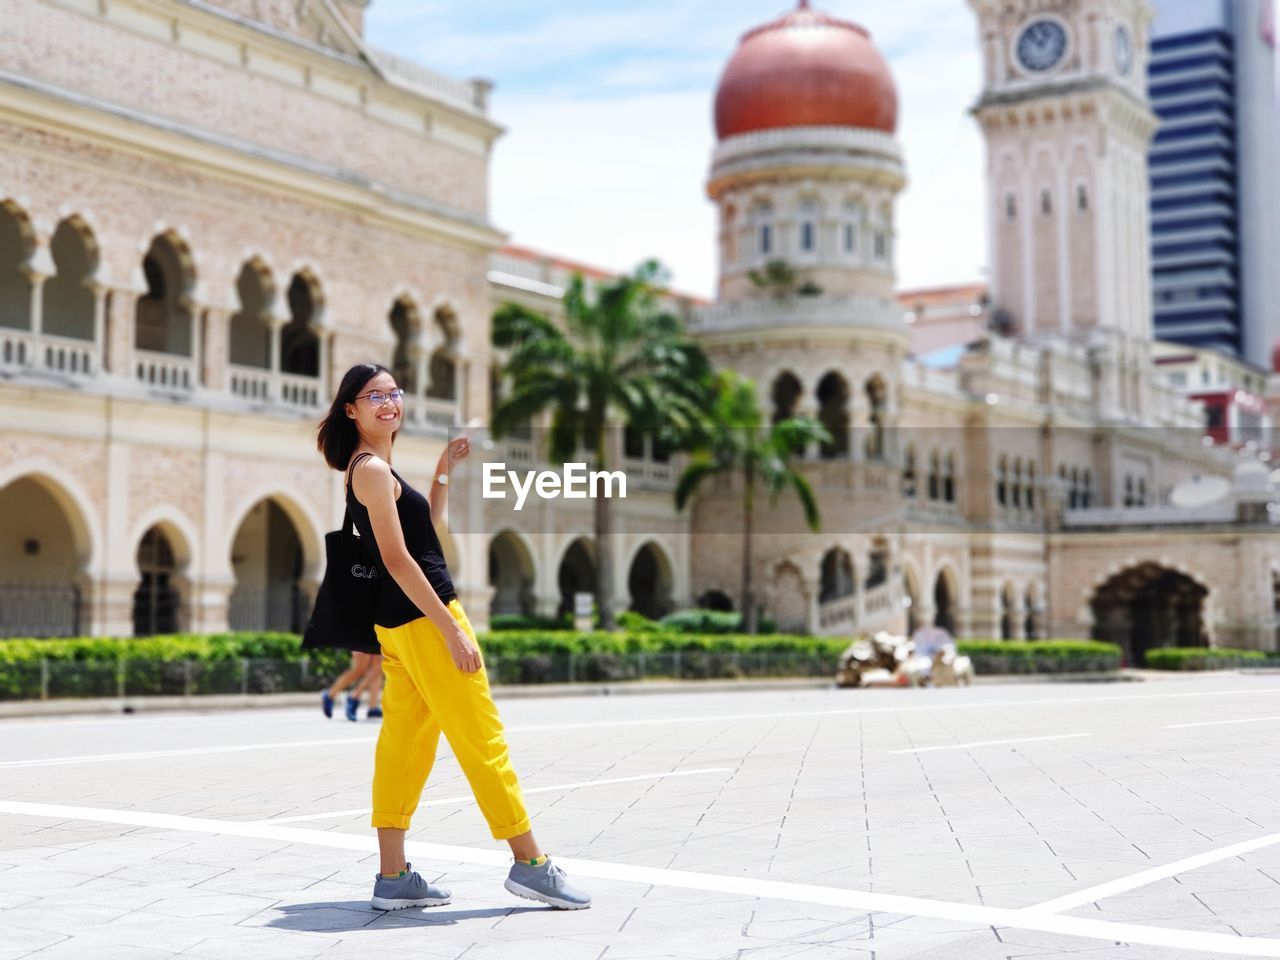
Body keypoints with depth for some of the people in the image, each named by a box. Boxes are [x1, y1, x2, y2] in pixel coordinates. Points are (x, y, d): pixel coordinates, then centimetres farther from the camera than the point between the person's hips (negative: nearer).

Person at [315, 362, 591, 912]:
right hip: (422, 618, -10)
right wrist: (451, 630, -20)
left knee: (404, 742, 9)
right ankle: (529, 864, 2)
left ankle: (393, 877, 12)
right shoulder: (372, 469, -13)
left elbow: (425, 526, 25)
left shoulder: (373, 468, 16)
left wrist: (444, 470, 17)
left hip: (399, 624, 10)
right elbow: (397, 558, -19)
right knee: (482, 740, -4)